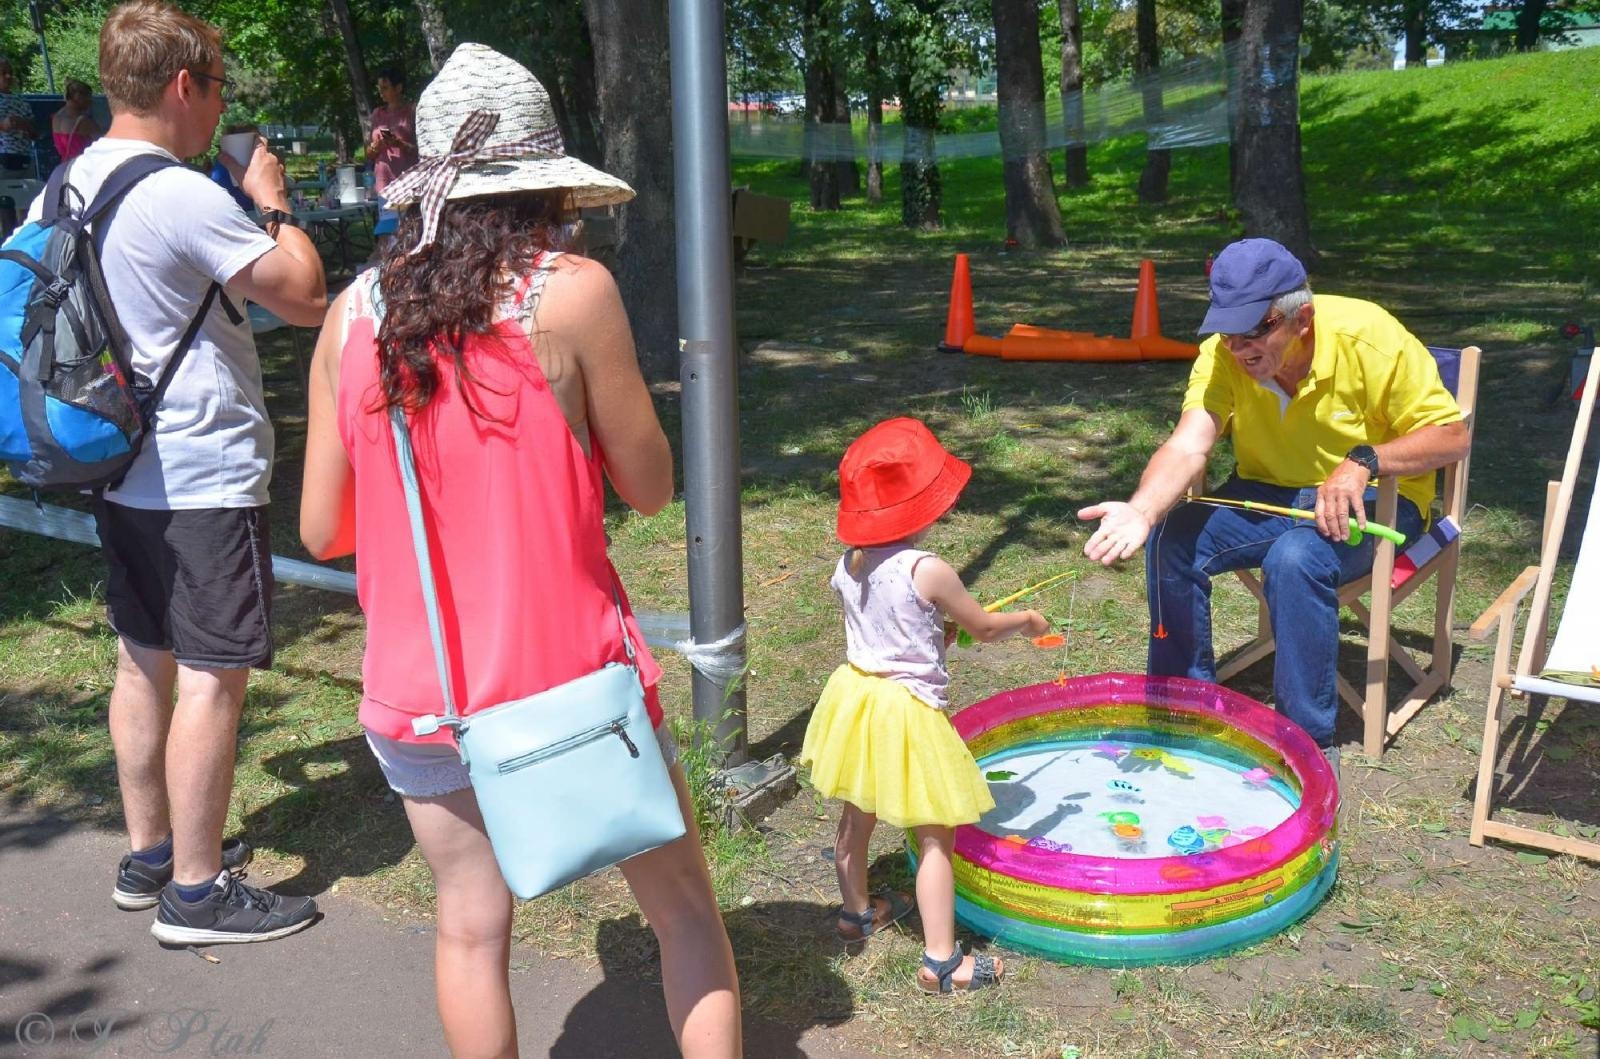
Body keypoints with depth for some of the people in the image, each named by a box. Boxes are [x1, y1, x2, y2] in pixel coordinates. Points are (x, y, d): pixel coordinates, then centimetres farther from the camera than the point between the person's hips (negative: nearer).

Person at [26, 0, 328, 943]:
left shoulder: (69, 185, 9)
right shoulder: (184, 197, -19)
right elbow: (306, 297, -16)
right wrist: (272, 200, -2)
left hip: (123, 468, 9)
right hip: (206, 476, -9)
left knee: (145, 660, 17)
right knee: (213, 677, -2)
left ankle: (150, 853, 30)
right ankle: (197, 891, 7)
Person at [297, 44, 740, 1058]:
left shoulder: (353, 314, -2)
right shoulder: (572, 290, -13)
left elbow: (322, 529, 3)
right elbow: (649, 486, -5)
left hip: (418, 697, 4)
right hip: (569, 681, -3)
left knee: (472, 927, 20)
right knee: (685, 905, 15)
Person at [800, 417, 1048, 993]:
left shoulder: (848, 565, -2)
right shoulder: (927, 571, -21)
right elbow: (982, 627, -6)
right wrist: (1026, 619, 12)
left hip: (856, 696, 8)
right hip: (906, 711, -7)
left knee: (855, 817, 23)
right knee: (935, 838, 2)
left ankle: (857, 912, 44)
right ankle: (941, 961, 7)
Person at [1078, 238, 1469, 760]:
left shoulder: (1370, 339, -22)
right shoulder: (1223, 354, -15)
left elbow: (1452, 436, -15)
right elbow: (1187, 446, -28)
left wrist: (1365, 460, -32)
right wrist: (1141, 511, -48)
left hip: (1373, 499, -4)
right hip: (1267, 493, 4)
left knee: (1296, 558, -34)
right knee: (1171, 538, -21)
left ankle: (1310, 741, -18)